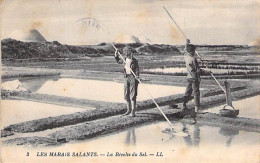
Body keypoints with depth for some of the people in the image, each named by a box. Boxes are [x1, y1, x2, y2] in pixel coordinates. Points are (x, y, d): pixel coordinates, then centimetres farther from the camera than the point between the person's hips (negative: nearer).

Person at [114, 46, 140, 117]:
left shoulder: (134, 61, -9)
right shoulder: (124, 59, 5)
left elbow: (137, 70, -9)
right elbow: (118, 61, 25)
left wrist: (137, 76, -26)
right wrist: (116, 55, 9)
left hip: (133, 77, -5)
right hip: (127, 78, 5)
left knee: (133, 95, -6)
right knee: (126, 94, 9)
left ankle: (133, 111, -3)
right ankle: (129, 109, 21)